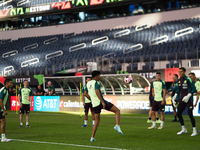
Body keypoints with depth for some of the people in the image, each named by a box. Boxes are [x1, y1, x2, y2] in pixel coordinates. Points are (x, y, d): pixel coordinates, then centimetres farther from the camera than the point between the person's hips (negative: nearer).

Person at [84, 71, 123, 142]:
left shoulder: (88, 83, 15)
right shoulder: (96, 83, -8)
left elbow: (85, 94, 21)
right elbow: (97, 92, -24)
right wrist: (102, 102, -26)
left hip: (95, 104, 7)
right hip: (101, 102, -7)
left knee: (97, 121, 18)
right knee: (117, 111, 3)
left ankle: (92, 137, 9)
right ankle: (117, 126, -18)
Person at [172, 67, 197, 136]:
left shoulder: (188, 79, -12)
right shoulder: (178, 80, 9)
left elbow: (194, 89, -10)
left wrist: (188, 96, -18)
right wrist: (174, 97, 8)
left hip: (188, 100, -7)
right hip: (182, 100, 7)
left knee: (190, 114, -10)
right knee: (178, 114, 6)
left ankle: (194, 131, -1)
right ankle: (184, 129, 22)